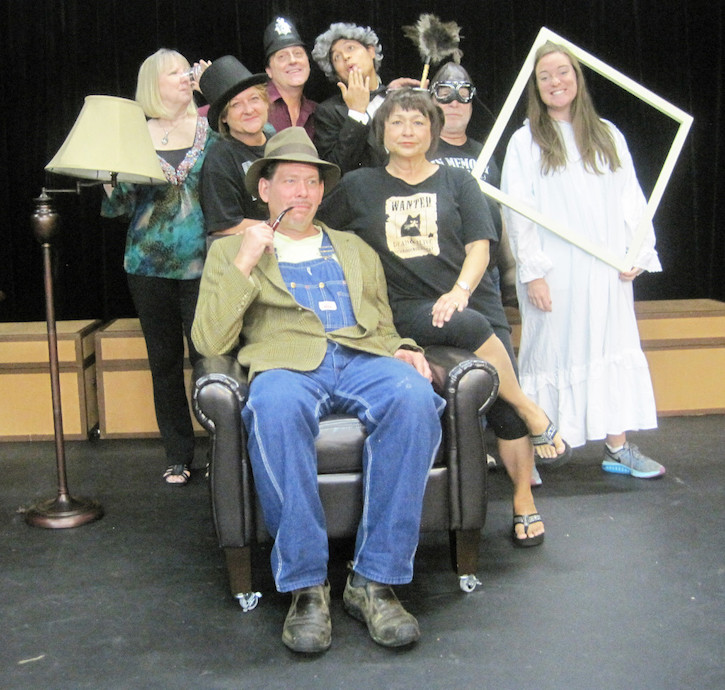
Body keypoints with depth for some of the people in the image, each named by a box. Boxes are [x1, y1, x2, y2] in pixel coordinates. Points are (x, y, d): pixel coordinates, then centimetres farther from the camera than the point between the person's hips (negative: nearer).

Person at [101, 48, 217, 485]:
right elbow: (119, 207, 5)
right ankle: (178, 457, 19)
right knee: (165, 362, 8)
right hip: (150, 266, 2)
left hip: (201, 265, -1)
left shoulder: (210, 130, 6)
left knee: (207, 356, -5)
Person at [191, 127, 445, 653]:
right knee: (275, 406, -40)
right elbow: (209, 342, 8)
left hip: (360, 358, 3)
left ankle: (375, 581, -26)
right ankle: (306, 586, -26)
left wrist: (403, 351, 6)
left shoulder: (356, 249, 32)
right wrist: (243, 263, 0)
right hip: (285, 363, -2)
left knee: (414, 397, -34)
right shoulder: (231, 251, 22)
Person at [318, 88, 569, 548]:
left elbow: (479, 248, 5)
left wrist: (460, 291, -15)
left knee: (502, 402, -15)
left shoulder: (457, 182, 14)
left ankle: (525, 502, 2)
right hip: (408, 310, -1)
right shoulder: (359, 187, 14)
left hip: (472, 299, 2)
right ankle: (532, 414, -15)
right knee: (470, 326, -35)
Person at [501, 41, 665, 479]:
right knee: (551, 350, -1)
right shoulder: (525, 142, 2)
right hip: (554, 272, -3)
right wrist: (532, 271, -12)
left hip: (605, 269, 3)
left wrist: (637, 254, -2)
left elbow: (631, 201, 9)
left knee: (611, 348, 5)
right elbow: (519, 212, -4)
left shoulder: (608, 136, 13)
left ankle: (618, 448, 12)